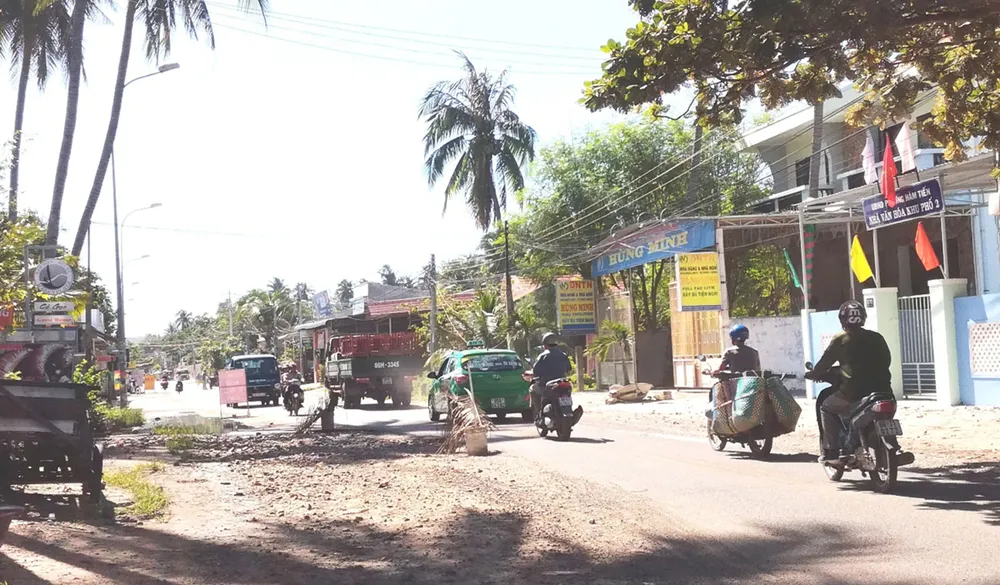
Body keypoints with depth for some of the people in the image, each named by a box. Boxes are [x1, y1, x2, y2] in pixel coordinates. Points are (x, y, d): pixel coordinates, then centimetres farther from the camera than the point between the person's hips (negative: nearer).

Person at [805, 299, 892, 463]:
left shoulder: (841, 339, -1)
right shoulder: (876, 338, 11)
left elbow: (824, 363, 3)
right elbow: (886, 360, 21)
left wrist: (811, 374, 22)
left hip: (853, 392, -4)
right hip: (881, 389, 4)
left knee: (827, 408, 18)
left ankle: (831, 451, 7)